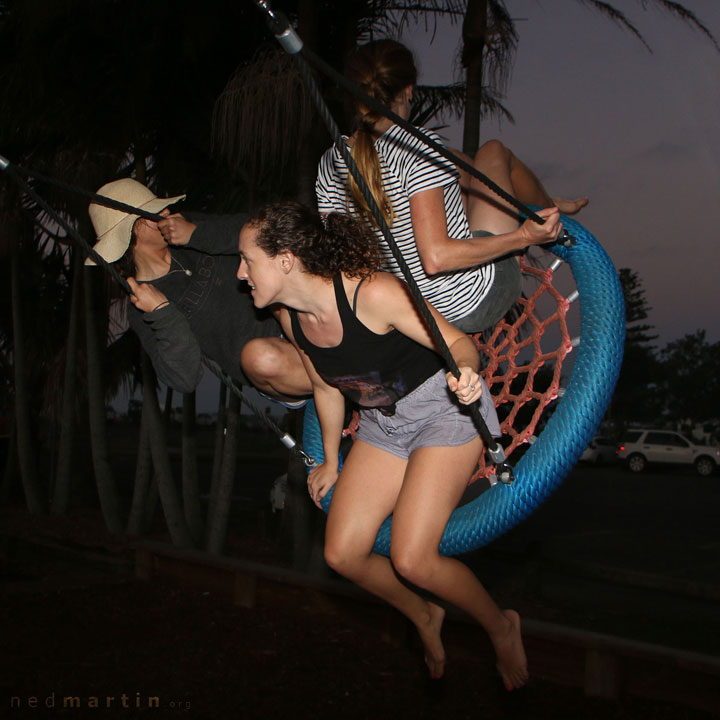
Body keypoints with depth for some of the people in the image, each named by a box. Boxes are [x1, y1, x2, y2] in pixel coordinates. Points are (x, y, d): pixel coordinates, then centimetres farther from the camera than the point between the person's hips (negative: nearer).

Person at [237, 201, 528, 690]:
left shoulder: (372, 293, -28)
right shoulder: (291, 317, -6)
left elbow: (458, 342, -22)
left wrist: (464, 374, -45)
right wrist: (330, 462, 21)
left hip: (445, 409, -7)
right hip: (383, 423, 7)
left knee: (411, 559, -16)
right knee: (343, 554, 0)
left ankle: (501, 626, 13)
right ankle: (424, 617, 29)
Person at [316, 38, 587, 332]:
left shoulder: (329, 164, -6)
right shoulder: (415, 145, -26)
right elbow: (436, 258, -33)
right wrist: (523, 238, -25)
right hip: (476, 304, -6)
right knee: (493, 151, 11)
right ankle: (552, 213, 40)